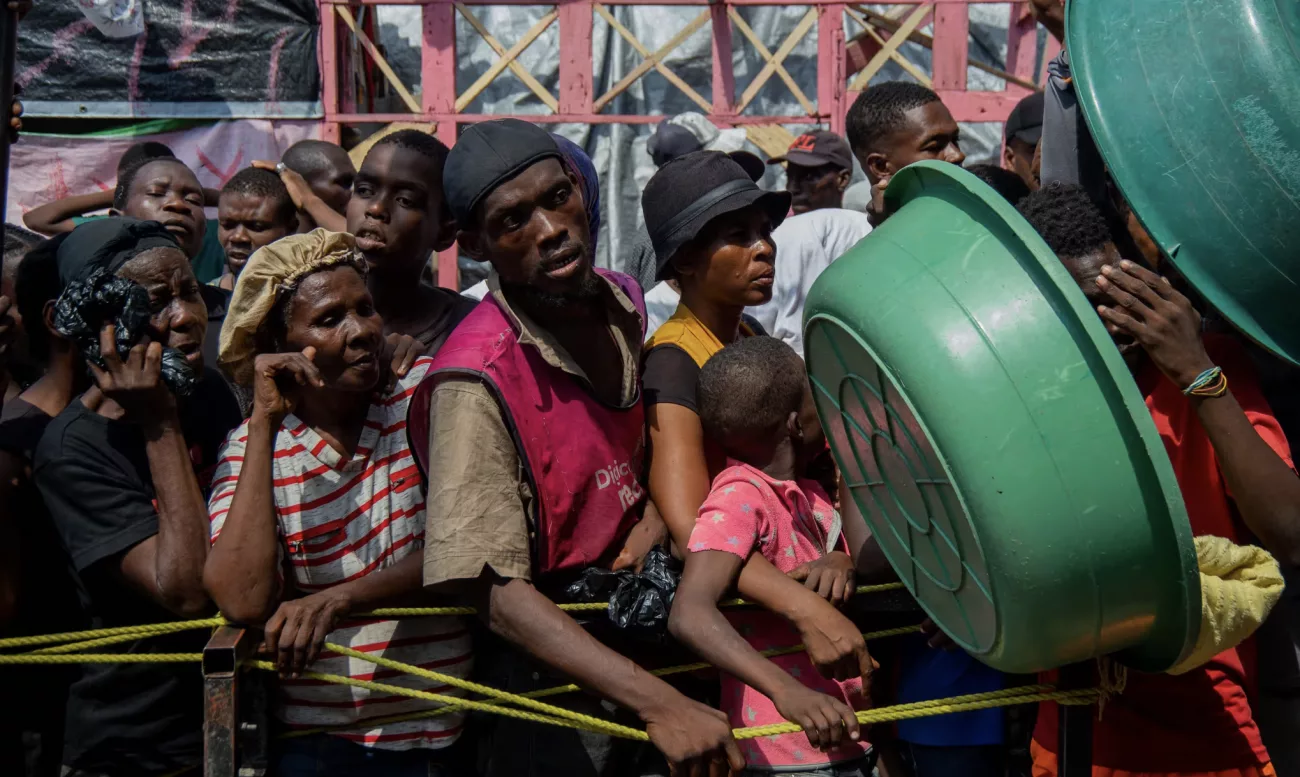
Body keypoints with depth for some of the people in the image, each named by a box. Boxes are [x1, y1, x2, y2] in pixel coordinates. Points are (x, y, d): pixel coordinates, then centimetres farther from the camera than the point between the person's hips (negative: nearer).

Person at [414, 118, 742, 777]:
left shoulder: (624, 302, -4)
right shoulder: (476, 381, -26)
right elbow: (498, 592, -29)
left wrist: (647, 534, -7)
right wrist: (658, 704, -36)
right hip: (551, 668, -6)